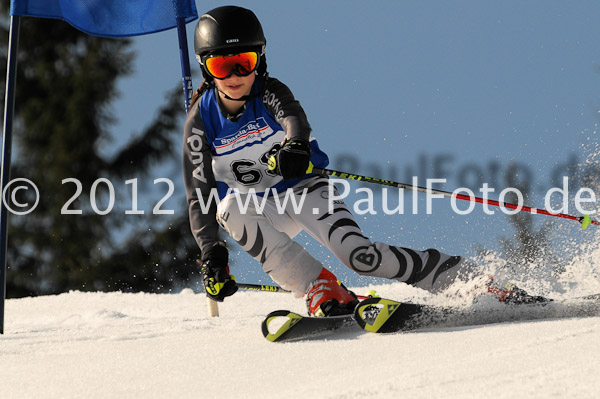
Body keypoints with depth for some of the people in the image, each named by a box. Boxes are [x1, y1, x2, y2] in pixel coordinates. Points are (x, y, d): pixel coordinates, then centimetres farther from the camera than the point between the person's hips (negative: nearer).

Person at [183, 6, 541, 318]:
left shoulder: (270, 94, -14)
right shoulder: (202, 120, -11)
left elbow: (293, 117, -37)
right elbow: (199, 194, -12)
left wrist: (294, 144, -62)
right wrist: (211, 254, -25)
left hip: (303, 189, -1)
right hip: (255, 207, 1)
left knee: (359, 253, -24)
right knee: (233, 211, -34)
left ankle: (462, 276, -14)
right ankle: (322, 291, -36)